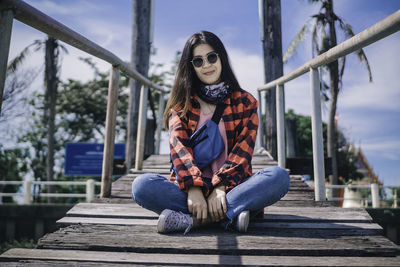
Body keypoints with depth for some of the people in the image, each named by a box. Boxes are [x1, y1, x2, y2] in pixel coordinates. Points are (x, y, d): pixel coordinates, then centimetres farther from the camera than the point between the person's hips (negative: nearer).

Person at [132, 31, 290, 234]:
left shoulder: (245, 102, 10)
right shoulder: (181, 105, 11)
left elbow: (243, 150, -3)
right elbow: (179, 146, -5)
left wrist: (221, 188, -19)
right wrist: (193, 187, -23)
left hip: (232, 186, 0)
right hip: (188, 186, 0)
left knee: (279, 176, -28)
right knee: (141, 185, -26)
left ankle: (191, 219, -29)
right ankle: (231, 215, -28)